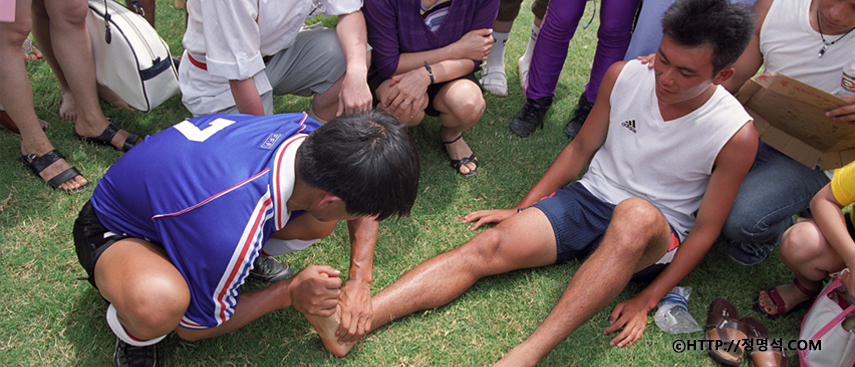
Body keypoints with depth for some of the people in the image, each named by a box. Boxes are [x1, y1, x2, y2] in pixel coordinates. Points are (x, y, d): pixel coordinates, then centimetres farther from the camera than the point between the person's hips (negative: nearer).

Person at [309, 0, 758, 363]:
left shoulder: (736, 134, -14)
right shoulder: (624, 76, -6)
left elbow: (707, 228, -8)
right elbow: (581, 147, 6)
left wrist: (646, 300, -12)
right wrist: (523, 208, 4)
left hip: (654, 237, -3)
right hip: (587, 199, 3)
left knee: (637, 215, -41)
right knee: (489, 246, -22)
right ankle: (351, 323, -32)